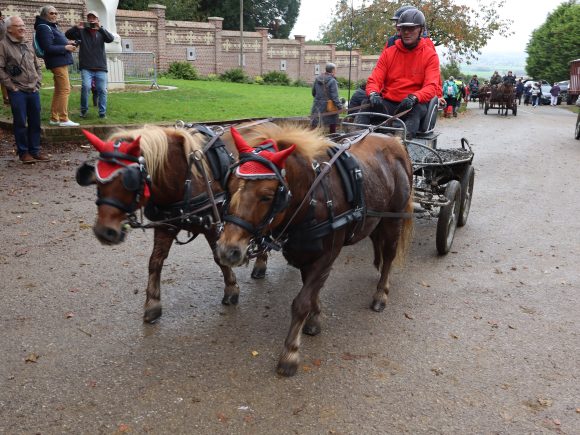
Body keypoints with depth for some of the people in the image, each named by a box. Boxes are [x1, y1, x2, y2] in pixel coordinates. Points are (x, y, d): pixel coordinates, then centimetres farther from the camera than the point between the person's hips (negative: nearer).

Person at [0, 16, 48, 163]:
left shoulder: (27, 45, 15)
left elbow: (37, 66, 22)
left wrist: (38, 83, 11)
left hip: (33, 91, 5)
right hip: (17, 92, -5)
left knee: (35, 122, 7)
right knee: (20, 123, -1)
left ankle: (35, 150, 16)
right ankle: (23, 152, 8)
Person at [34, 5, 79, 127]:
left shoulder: (52, 26, 18)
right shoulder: (44, 28, -12)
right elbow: (48, 48, -20)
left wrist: (67, 43, 11)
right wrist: (65, 47, -17)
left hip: (60, 62, 10)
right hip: (57, 62, -10)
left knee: (58, 90, 12)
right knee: (65, 89, -12)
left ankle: (54, 118, 17)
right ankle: (64, 119, -11)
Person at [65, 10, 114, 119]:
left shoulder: (101, 32, 10)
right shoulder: (82, 31, 9)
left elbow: (111, 39, -9)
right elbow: (67, 35, 1)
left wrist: (100, 28, -22)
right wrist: (77, 27, -16)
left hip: (100, 67, 1)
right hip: (86, 68, -1)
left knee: (102, 90, 0)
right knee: (86, 86, -18)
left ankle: (102, 112, 10)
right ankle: (84, 110, -1)